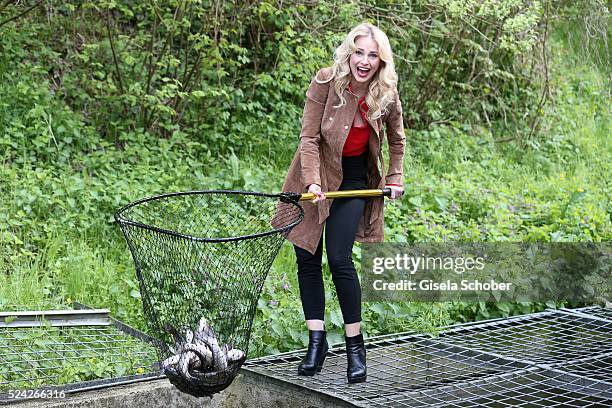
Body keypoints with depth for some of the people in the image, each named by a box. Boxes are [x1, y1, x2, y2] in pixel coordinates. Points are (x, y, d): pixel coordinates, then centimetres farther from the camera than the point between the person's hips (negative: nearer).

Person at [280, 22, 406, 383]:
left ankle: (355, 345, 2)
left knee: (340, 258, -10)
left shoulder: (387, 95, -10)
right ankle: (317, 341, 10)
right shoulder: (326, 82, -18)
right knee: (307, 258, 0)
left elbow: (397, 140, 10)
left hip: (354, 180, 0)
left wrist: (395, 178, 7)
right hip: (317, 174, 0)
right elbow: (309, 138, -17)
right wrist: (313, 181, -28)